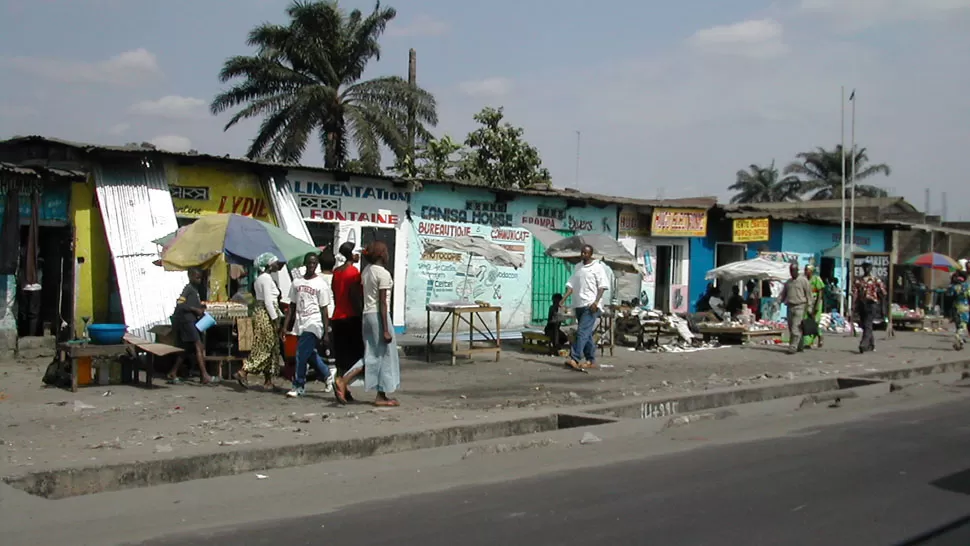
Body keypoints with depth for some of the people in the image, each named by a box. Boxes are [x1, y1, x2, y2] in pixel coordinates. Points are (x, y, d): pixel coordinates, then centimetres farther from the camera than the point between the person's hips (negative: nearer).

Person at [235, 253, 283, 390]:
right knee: (266, 348, -6)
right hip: (266, 316, -10)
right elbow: (268, 301, -18)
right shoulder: (267, 278, -13)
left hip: (260, 312, 10)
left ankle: (268, 380, 12)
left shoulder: (260, 278, 17)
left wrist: (279, 315, 20)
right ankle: (243, 372, -10)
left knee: (263, 348, 9)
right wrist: (275, 319, -17)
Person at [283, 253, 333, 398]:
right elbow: (292, 306, 14)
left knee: (301, 355, -11)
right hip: (300, 324, 5)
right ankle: (328, 376, 31)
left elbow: (324, 310, -3)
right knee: (311, 355, 12)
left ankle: (298, 386, -2)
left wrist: (326, 332, -6)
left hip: (313, 324, -5)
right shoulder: (296, 282, 11)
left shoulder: (320, 284, -2)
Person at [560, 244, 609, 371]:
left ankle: (575, 359, -24)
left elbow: (602, 286, -7)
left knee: (582, 332, -16)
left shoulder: (597, 267, -2)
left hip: (590, 305, -7)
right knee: (587, 334, 10)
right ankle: (591, 360, 15)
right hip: (578, 305, 7)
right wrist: (564, 299, 3)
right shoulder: (578, 267, 17)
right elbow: (571, 284, 16)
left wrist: (596, 302, -17)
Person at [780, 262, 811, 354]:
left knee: (796, 328, -13)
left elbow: (809, 294, -3)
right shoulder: (788, 282, 17)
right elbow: (783, 294, 20)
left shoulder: (803, 281, -1)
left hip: (799, 307, -6)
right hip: (790, 307, 6)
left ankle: (793, 347, -17)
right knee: (791, 328, 6)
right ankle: (800, 347, 17)